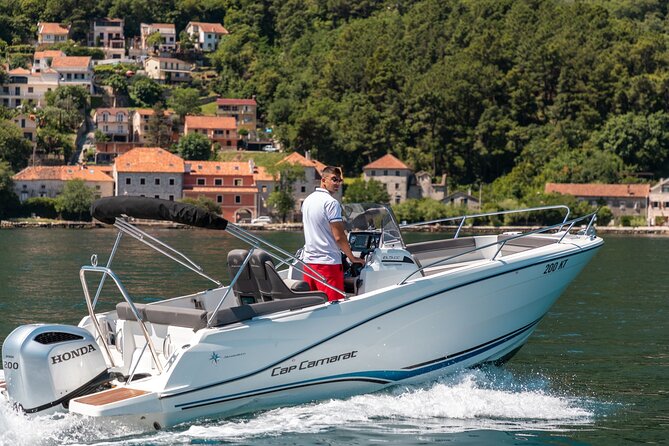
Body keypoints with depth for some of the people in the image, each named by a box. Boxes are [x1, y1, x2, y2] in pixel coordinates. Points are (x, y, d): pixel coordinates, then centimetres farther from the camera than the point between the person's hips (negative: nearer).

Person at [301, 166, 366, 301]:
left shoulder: (307, 200, 13)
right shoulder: (331, 202, -13)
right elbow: (339, 237, -15)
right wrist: (352, 258, -3)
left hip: (308, 260, 8)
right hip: (328, 262, -8)